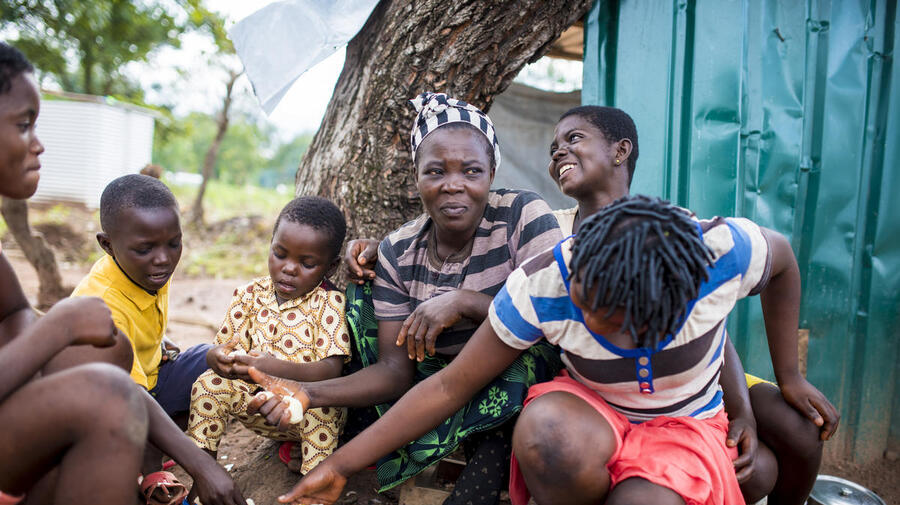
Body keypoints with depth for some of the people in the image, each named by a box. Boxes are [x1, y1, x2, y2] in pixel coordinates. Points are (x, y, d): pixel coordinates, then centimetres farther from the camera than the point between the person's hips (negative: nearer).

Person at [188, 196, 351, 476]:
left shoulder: (329, 302, -13)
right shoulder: (250, 295, 2)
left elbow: (331, 369, -24)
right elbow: (225, 346, 0)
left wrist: (277, 369, -41)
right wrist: (217, 358, -27)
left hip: (309, 407, -4)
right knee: (208, 384, -15)